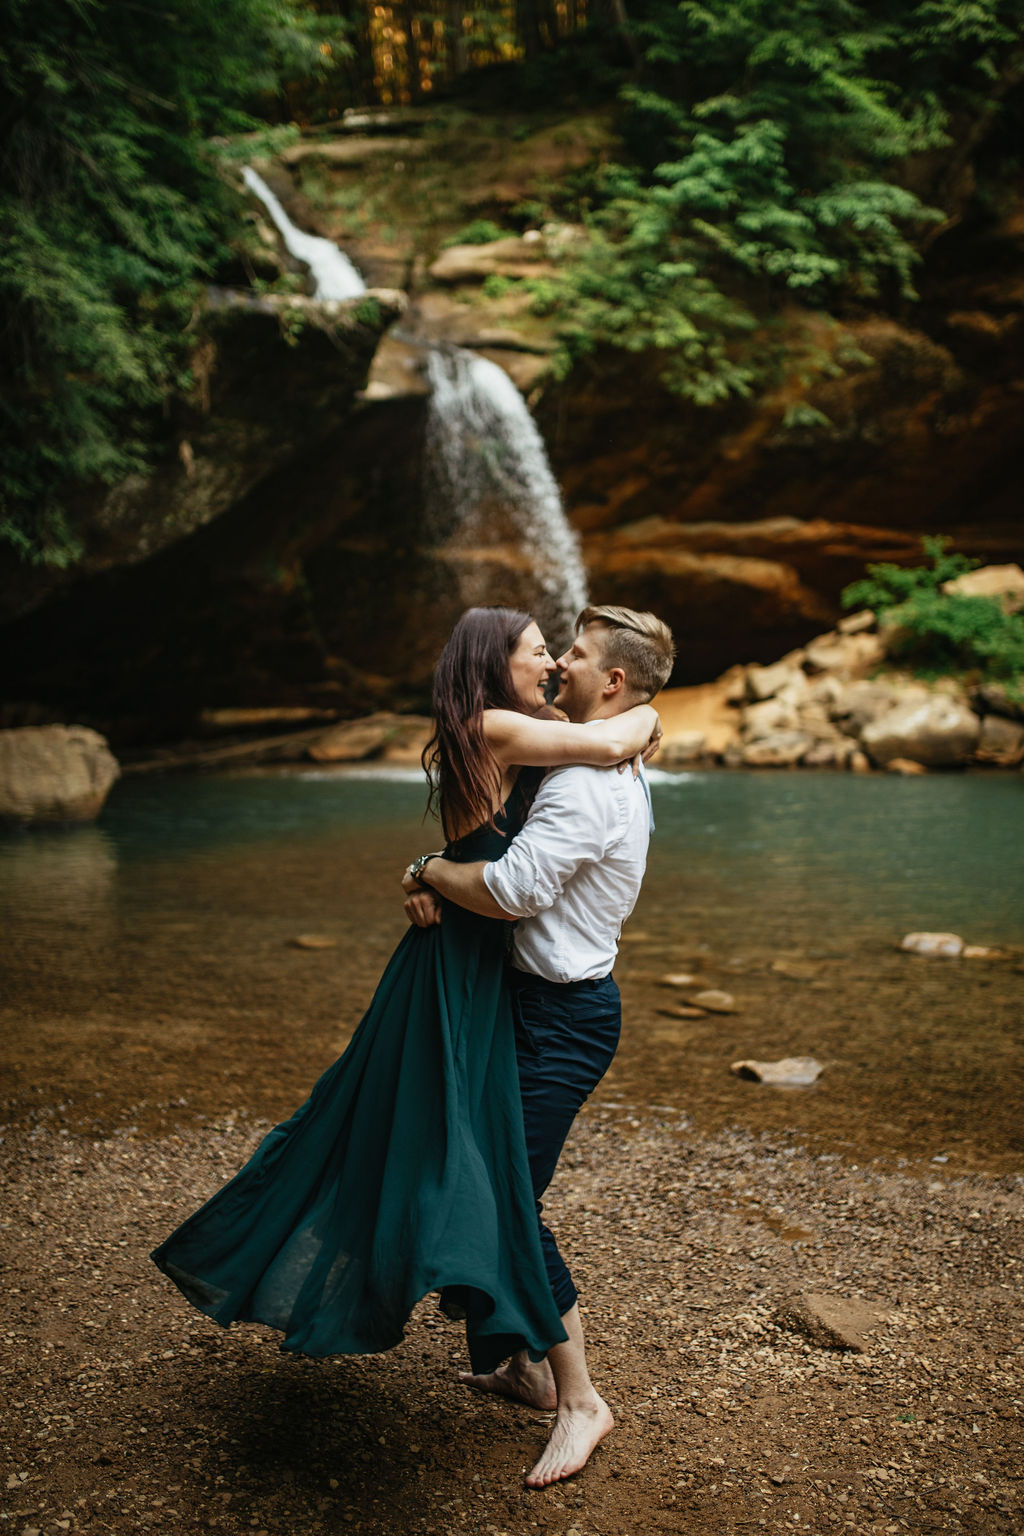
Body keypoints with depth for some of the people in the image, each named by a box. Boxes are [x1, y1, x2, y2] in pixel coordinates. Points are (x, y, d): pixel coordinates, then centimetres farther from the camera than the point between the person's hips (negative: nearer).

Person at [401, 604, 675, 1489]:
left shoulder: (589, 781, -21)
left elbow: (514, 890, -28)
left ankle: (579, 1399, 7)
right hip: (556, 1001, 10)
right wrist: (442, 887, 0)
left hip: (565, 1016, -10)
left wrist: (428, 872, -10)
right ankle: (533, 1367, 30)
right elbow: (523, 865, 17)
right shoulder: (614, 768, 13)